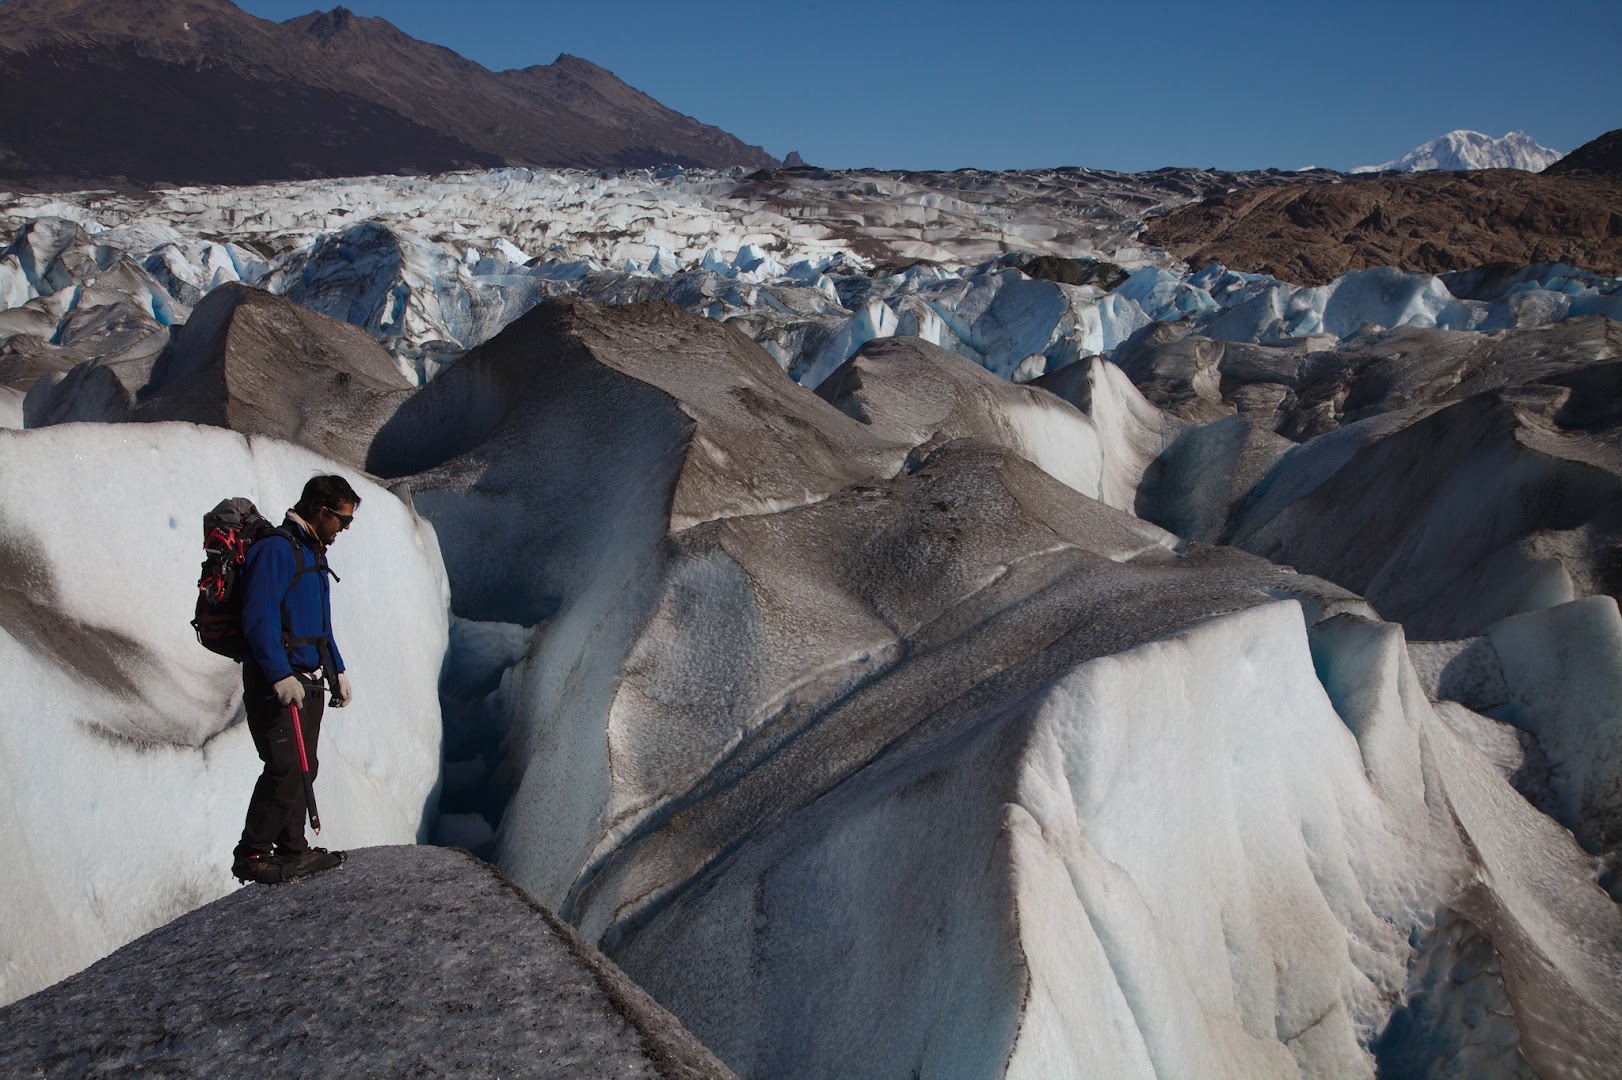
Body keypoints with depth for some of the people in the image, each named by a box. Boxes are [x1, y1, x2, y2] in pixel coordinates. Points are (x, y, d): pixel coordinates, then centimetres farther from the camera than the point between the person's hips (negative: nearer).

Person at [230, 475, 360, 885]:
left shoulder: (313, 555, 18)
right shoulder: (275, 550, -13)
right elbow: (259, 619, -21)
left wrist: (336, 670, 22)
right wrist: (280, 676, -27)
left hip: (307, 680, 10)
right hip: (275, 682, -10)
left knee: (303, 768, 11)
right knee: (286, 768, -13)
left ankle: (293, 848, 20)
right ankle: (251, 854, -1)